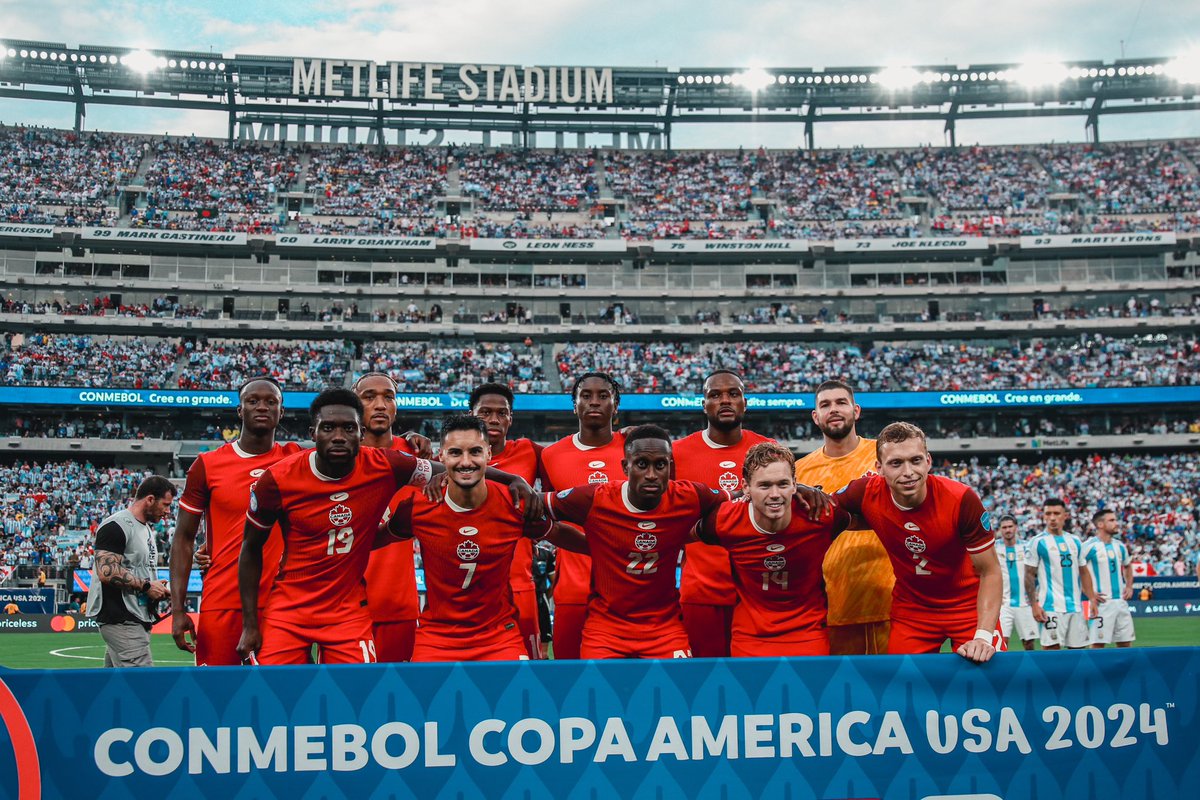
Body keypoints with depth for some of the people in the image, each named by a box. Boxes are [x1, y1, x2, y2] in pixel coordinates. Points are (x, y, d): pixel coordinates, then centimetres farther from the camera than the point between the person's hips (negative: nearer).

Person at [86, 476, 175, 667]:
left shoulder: (147, 529, 21)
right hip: (120, 619, -10)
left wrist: (158, 588, 10)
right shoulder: (116, 526, -12)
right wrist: (146, 586, -16)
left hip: (138, 619, 10)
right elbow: (106, 572, -21)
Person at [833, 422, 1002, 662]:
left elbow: (990, 572, -17)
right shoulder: (866, 493, -20)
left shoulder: (961, 499, -25)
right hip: (909, 607, 2)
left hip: (968, 604, -2)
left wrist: (983, 636, -27)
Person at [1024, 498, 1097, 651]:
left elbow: (1083, 572, 19)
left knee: (1078, 648, 6)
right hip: (1051, 606, -5)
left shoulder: (1075, 541, 13)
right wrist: (1034, 604, -13)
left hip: (1076, 606, 5)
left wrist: (1092, 599, 10)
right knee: (1051, 648, -8)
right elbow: (1029, 575, -5)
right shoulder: (1038, 542, -3)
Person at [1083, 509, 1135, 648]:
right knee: (1098, 644, -5)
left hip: (1121, 602, 7)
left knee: (1125, 643, 9)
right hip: (1101, 603, -7)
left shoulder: (1120, 546, 11)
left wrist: (1129, 586, 16)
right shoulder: (1089, 546, -11)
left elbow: (1128, 566, 30)